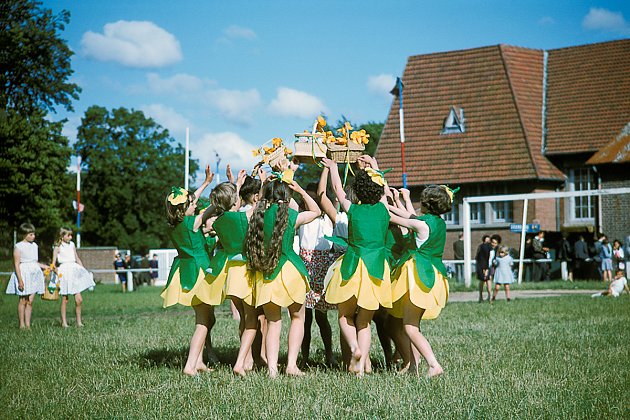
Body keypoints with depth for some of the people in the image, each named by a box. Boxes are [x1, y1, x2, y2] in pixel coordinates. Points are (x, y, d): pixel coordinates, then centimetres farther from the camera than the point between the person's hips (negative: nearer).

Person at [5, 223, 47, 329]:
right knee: (23, 300, -1)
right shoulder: (18, 247, -8)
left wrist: (45, 267, 9)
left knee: (30, 301, 4)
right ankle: (22, 325, 5)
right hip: (23, 274, -6)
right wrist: (20, 280, -17)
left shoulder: (34, 245, 12)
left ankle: (28, 324, 7)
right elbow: (16, 264, -11)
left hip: (34, 274, 6)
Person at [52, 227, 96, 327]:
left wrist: (84, 270, 19)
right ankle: (64, 322, 9)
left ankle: (79, 321, 8)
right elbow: (53, 263, -3)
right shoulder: (58, 247, -1)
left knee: (79, 299, -1)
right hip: (64, 272, -4)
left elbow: (77, 259, 21)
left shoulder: (72, 245, 13)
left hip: (74, 270, 4)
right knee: (65, 299, 1)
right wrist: (55, 269, -21)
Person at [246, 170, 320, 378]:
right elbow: (316, 211, 11)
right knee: (297, 318, 15)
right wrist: (300, 190, 11)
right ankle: (292, 364, 5)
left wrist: (266, 183, 27)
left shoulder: (258, 213, 0)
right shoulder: (291, 216, -7)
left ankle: (272, 368, 3)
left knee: (273, 322, 12)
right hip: (289, 270, -3)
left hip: (264, 274, 3)